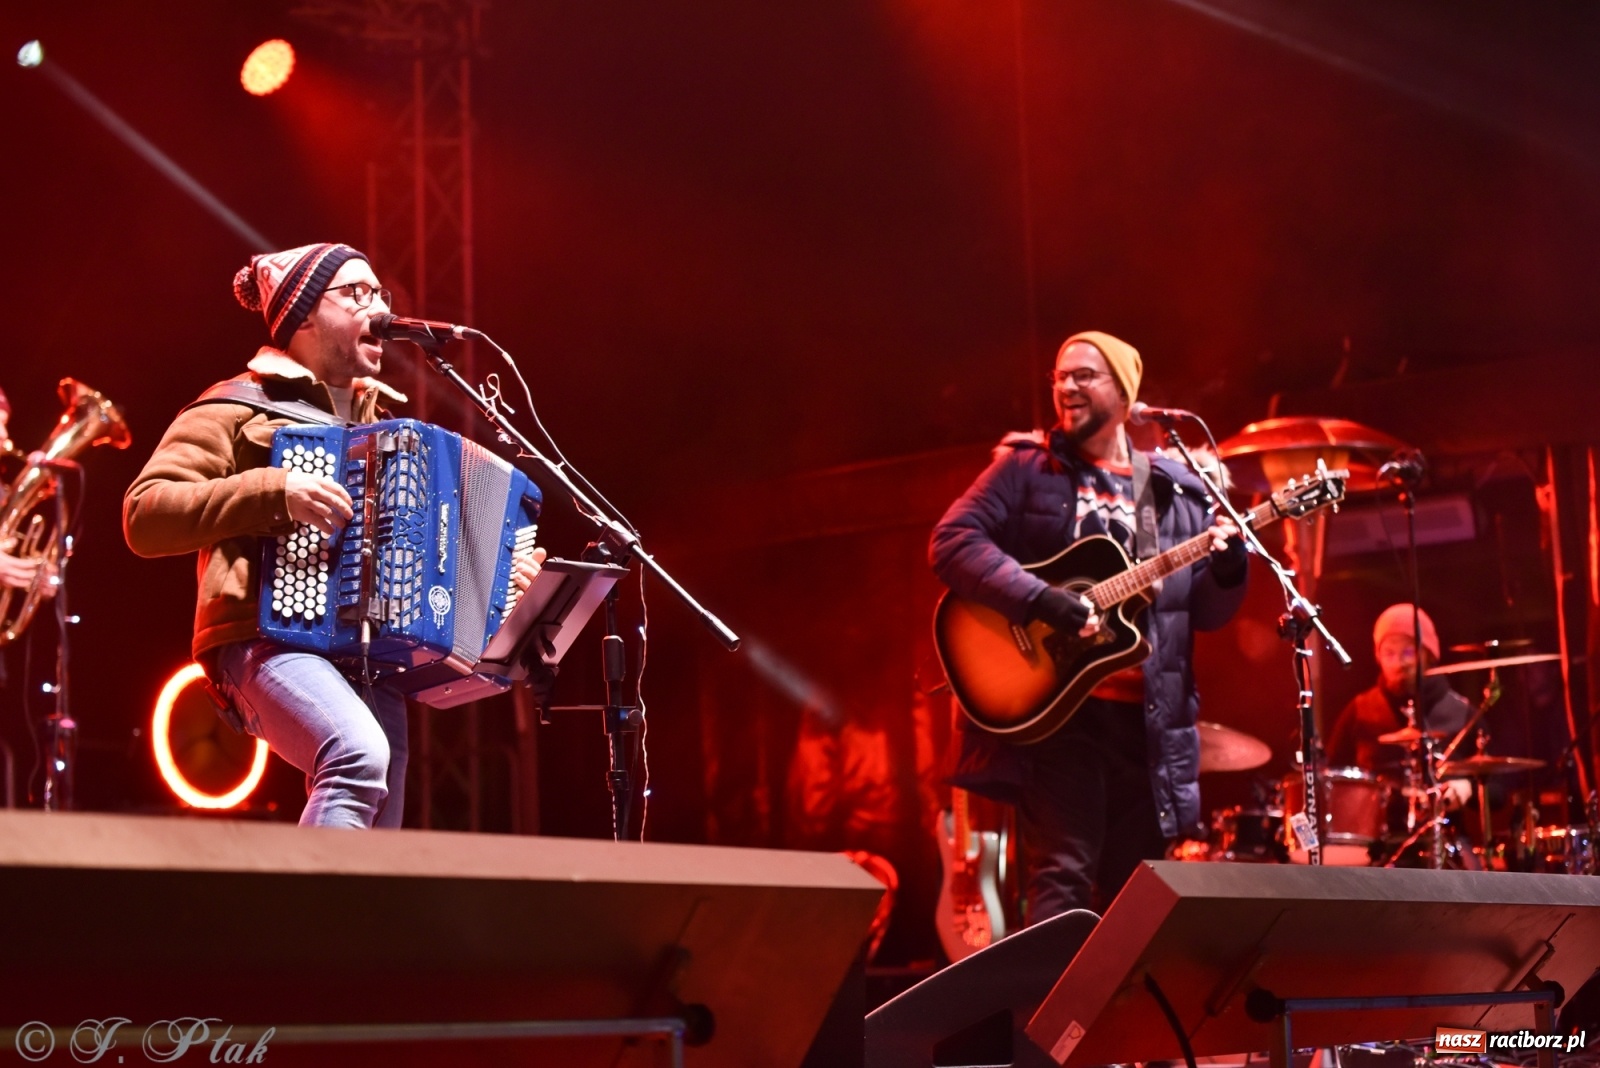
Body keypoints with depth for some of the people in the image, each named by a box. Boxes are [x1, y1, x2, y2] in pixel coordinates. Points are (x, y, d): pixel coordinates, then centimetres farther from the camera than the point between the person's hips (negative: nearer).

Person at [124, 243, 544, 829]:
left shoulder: (379, 424, 25)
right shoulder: (239, 408, 2)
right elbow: (144, 516, -10)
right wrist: (272, 490, -20)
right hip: (271, 643, -7)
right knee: (360, 753, -36)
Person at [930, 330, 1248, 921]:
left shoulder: (1178, 490, 13)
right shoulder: (1027, 466, 4)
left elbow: (1207, 612, 12)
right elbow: (951, 542, -8)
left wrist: (1227, 570, -10)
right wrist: (1042, 601, -19)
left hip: (1150, 718, 4)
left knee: (1130, 892, 8)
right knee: (1064, 877, -11)